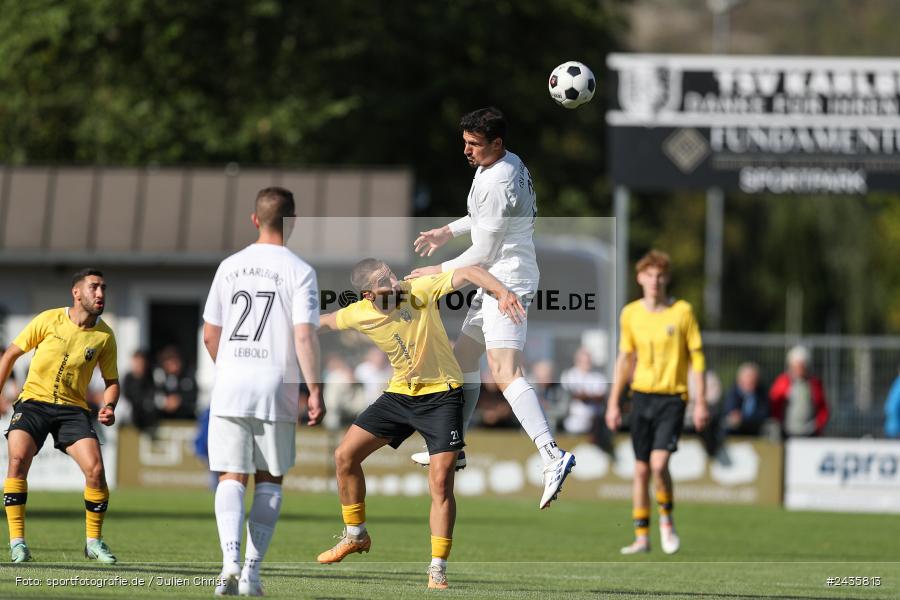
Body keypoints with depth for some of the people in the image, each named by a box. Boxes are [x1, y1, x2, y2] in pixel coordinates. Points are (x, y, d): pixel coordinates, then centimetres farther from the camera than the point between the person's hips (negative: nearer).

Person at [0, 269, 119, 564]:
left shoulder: (104, 336, 0)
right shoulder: (49, 320, -5)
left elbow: (111, 381, 11)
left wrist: (108, 406, -9)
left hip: (73, 408, 1)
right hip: (34, 401, -1)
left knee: (95, 469, -17)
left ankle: (94, 541, 5)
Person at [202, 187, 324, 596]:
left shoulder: (230, 266, 8)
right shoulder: (299, 271, -4)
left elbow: (210, 336, 12)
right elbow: (304, 336, -12)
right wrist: (315, 390, -8)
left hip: (230, 382, 2)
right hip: (276, 385, -2)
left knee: (231, 478, 4)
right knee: (269, 479, 11)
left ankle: (231, 560, -17)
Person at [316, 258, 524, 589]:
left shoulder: (421, 290, -21)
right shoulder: (359, 314, -9)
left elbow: (469, 273, -28)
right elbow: (325, 321, 12)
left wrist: (502, 292, -44)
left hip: (441, 394, -5)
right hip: (400, 394, 5)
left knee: (441, 481, -14)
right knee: (345, 455, 1)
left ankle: (438, 569, -6)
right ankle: (355, 535, 21)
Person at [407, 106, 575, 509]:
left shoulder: (496, 183, -22)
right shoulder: (511, 164, 9)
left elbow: (482, 255, -17)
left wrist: (437, 272, -4)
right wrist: (450, 231, 24)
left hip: (508, 280, -11)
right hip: (497, 281, 11)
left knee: (505, 372, -23)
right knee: (463, 358, 22)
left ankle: (552, 458, -36)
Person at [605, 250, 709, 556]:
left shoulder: (682, 311, -4)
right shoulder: (630, 313, 5)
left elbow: (697, 357, -1)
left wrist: (701, 403, -6)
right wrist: (613, 403, 11)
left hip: (672, 397, -4)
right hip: (641, 395, 4)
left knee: (659, 463, -17)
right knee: (641, 469, 5)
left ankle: (667, 518, 8)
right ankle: (642, 537, 11)